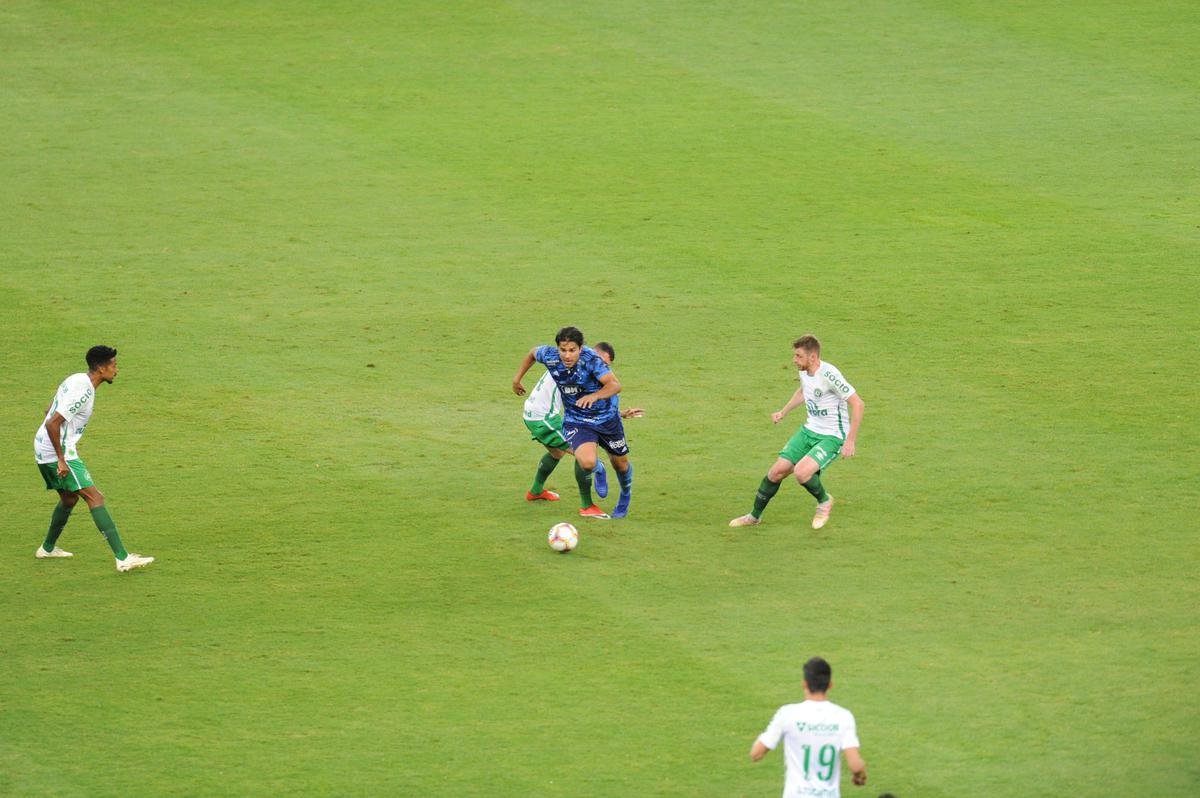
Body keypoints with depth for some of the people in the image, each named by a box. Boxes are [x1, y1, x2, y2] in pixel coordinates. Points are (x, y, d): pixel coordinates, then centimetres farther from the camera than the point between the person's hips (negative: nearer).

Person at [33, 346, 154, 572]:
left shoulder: (76, 380, 11)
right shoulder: (83, 391, -20)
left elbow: (50, 412, 23)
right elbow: (52, 423, -26)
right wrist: (61, 459, -23)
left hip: (43, 450, 10)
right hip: (57, 452, -10)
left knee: (69, 499, 27)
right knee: (95, 498, -13)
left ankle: (47, 548, 42)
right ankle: (123, 558, -19)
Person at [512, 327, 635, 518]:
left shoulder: (591, 359, -29)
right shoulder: (550, 356, -18)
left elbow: (615, 385, -38)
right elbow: (533, 353, 6)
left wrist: (595, 396, -55)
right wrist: (517, 378, 13)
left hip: (607, 418, -1)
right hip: (576, 421, 1)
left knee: (620, 463, 18)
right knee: (587, 461, -27)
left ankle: (625, 497, 53)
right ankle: (586, 505, 1)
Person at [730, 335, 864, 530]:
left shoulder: (828, 374, -26)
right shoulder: (804, 372, -1)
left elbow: (858, 404, -24)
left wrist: (851, 441, -23)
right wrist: (784, 412, 25)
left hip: (831, 437, -8)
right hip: (809, 431, 8)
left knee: (801, 472, -27)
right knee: (777, 472, 3)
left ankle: (824, 501, 5)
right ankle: (755, 515, 24)